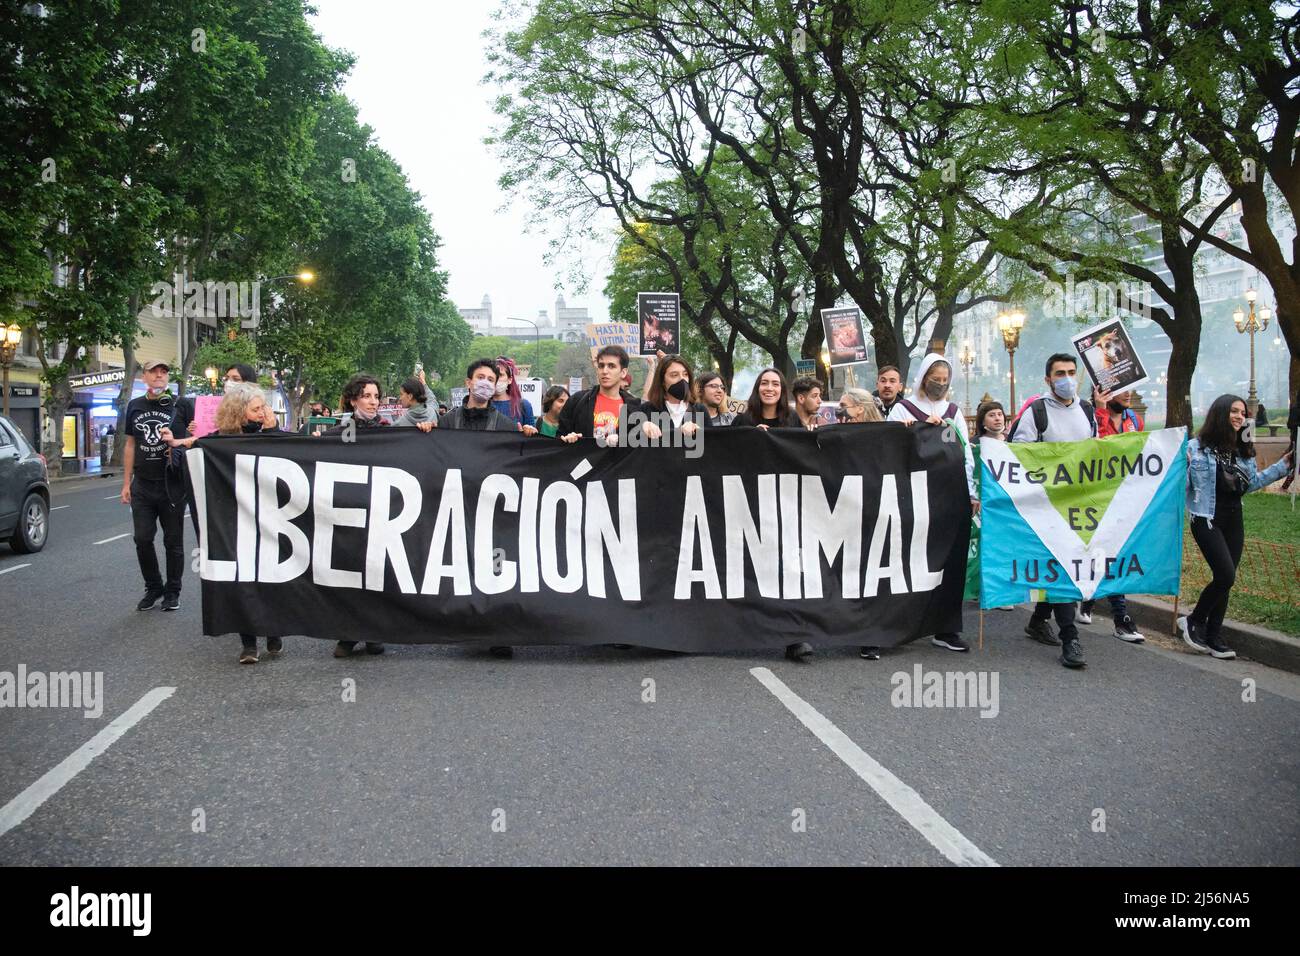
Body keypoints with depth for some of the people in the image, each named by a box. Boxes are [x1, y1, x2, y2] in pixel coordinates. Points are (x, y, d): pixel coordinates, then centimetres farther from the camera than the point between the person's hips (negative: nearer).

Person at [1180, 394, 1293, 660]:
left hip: (1233, 519, 7)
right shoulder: (1197, 447, -10)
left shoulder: (1244, 450, 10)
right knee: (1226, 575, -16)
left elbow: (1253, 482, 18)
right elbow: (1182, 481, -11)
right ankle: (1194, 620, 5)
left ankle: (1213, 637, 14)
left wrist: (1284, 464, 15)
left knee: (1225, 579, 5)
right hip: (1207, 518, -6)